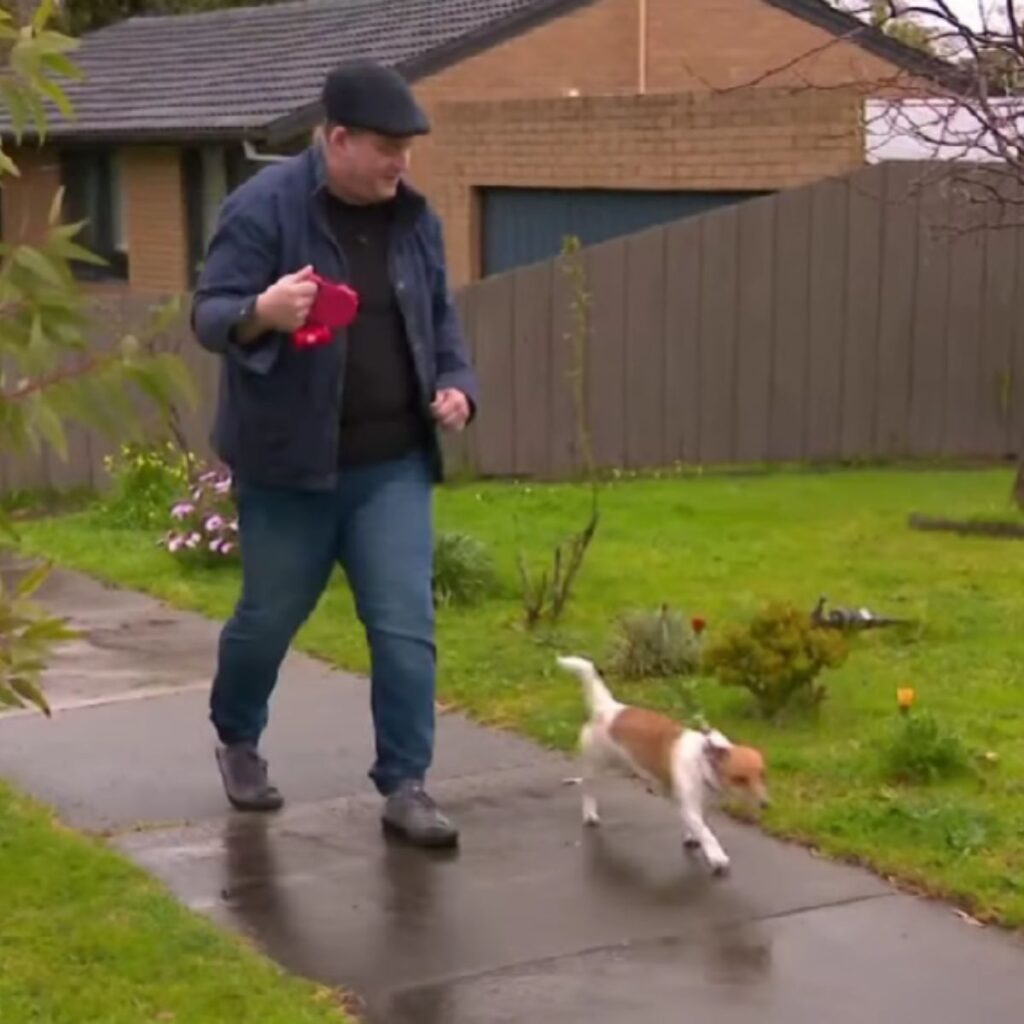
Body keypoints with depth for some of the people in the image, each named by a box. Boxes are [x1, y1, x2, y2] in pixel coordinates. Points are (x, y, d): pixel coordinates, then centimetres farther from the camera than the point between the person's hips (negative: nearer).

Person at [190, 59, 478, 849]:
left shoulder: (413, 215, 4)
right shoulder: (264, 207, -13)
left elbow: (441, 314, 17)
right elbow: (209, 315, -15)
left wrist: (456, 381, -1)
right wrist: (260, 313, -37)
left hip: (394, 466, 4)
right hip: (289, 465, -4)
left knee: (407, 627, -3)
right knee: (269, 618, 13)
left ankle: (405, 785, 8)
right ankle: (237, 739, 41)